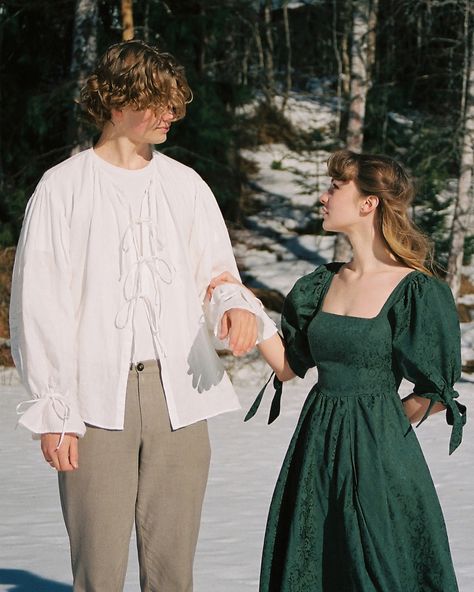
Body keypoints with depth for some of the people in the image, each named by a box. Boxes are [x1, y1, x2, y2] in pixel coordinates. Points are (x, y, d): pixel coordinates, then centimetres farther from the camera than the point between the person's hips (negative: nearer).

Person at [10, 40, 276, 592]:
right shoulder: (64, 188, 1)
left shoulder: (186, 185, 12)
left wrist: (238, 306, -13)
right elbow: (39, 306, -1)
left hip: (177, 397, 3)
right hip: (96, 399, -3)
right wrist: (53, 411, -6)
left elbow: (214, 276, 12)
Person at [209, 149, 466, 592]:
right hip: (317, 450, 7)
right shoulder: (325, 283, 8)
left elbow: (434, 396, -8)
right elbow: (288, 366, 12)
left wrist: (380, 423, 1)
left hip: (377, 455, -6)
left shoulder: (414, 290, -11)